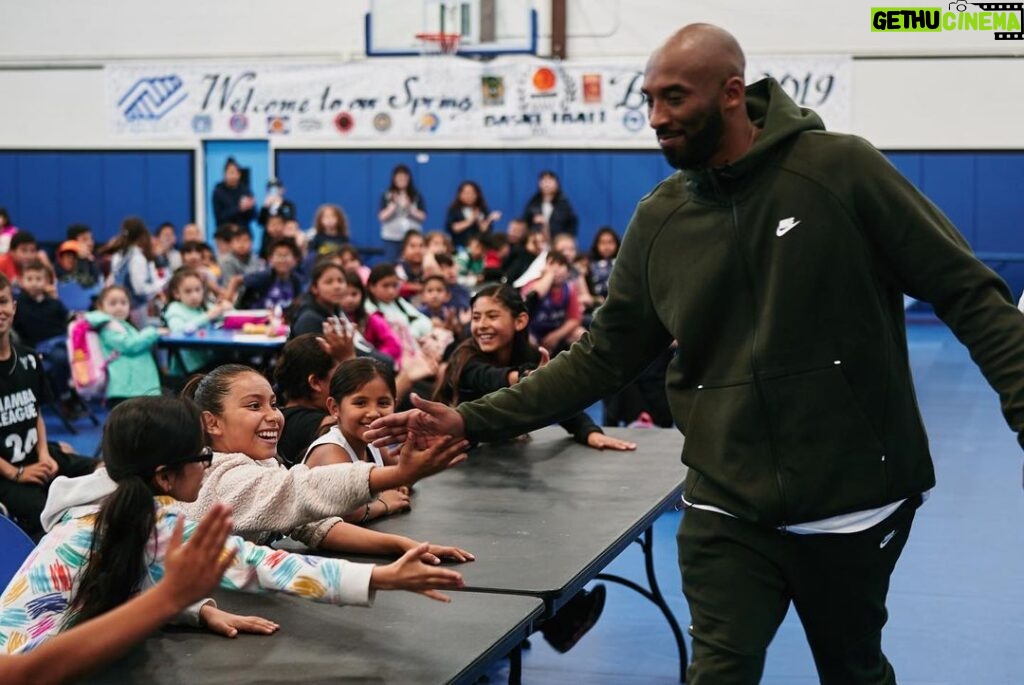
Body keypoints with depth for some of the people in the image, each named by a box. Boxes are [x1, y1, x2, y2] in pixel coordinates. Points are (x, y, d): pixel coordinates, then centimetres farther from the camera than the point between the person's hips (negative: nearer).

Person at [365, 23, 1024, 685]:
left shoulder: (840, 167, -11)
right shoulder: (659, 220, -1)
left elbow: (969, 293, -9)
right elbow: (602, 358, 3)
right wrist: (473, 420, -5)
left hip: (854, 497, -1)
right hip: (728, 507, 2)